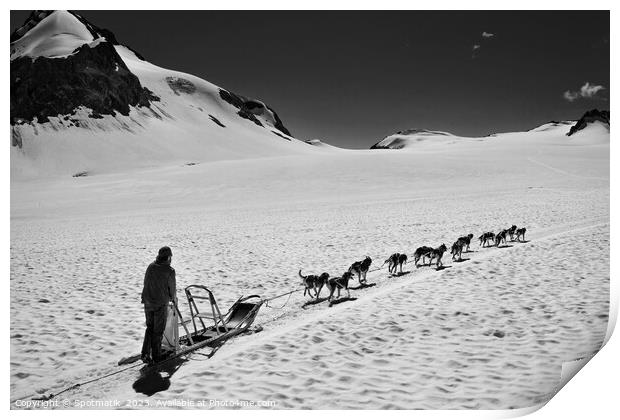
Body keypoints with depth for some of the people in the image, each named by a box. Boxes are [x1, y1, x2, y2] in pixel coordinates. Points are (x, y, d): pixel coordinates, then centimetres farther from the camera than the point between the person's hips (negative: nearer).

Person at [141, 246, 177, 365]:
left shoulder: (150, 267, 0)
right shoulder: (170, 271, -15)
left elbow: (146, 283, 7)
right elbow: (172, 288, -5)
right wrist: (174, 298, 16)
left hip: (148, 302, 5)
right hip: (161, 304, -5)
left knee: (149, 328, 18)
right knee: (158, 330, 7)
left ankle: (145, 354, 11)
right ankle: (156, 357, 15)